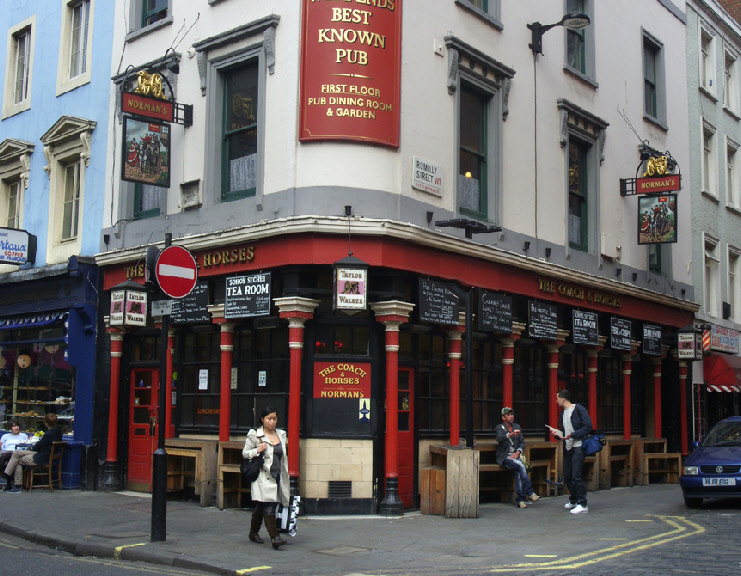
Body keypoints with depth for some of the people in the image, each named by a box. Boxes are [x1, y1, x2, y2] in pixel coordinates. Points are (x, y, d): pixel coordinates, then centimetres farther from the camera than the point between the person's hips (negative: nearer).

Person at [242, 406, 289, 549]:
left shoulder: (282, 435, 13)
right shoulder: (254, 435, -1)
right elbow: (245, 453, 1)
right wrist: (257, 450, -15)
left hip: (278, 477, 5)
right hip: (263, 477, -5)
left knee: (261, 507, 15)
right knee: (268, 507, -14)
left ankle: (253, 532, 29)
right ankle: (275, 537, -17)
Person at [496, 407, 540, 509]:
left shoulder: (517, 426, 16)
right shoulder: (500, 427, 0)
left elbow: (522, 442, 14)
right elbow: (499, 438, -22)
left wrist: (517, 452, -5)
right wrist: (511, 434, -40)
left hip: (515, 456, 4)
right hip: (504, 457, -4)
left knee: (519, 471, -27)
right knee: (521, 466, -30)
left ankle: (520, 499, -25)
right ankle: (530, 493, -27)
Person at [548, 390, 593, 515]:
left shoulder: (579, 409, -6)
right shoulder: (563, 413, 18)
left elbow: (588, 427, -13)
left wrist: (573, 435, -18)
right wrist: (557, 433, 6)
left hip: (578, 447, -8)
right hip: (567, 448, 8)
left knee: (576, 476, -13)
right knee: (567, 477, 10)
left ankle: (582, 505, -8)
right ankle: (573, 501, 25)